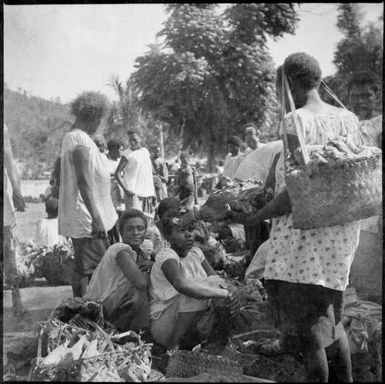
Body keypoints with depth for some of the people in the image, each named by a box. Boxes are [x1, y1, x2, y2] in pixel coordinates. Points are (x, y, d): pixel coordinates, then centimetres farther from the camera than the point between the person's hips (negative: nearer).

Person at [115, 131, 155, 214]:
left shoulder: (146, 151, 13)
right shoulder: (127, 154, -3)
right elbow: (117, 173, -8)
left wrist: (152, 192, 13)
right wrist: (125, 189, -18)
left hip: (147, 193, 6)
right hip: (133, 194, -6)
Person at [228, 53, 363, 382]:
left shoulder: (296, 121, -16)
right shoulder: (349, 119, 5)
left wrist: (254, 218, -10)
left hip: (304, 237, -8)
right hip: (341, 234, 8)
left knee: (309, 330, 6)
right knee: (331, 318, 25)